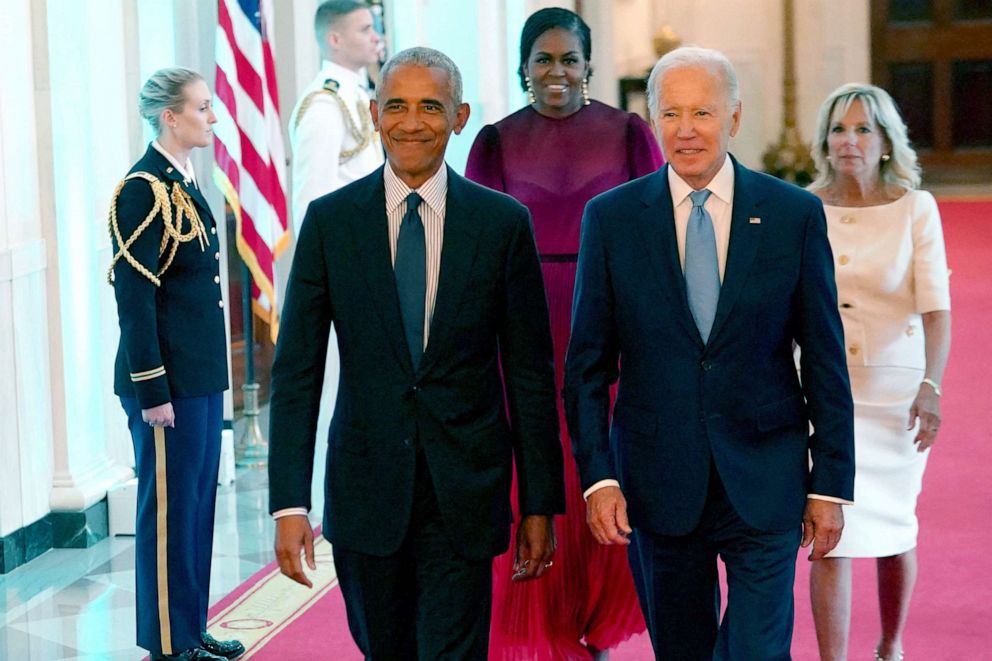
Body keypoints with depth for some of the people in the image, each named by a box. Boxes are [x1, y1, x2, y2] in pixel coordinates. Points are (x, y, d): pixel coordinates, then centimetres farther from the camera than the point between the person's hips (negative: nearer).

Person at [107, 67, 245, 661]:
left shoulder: (183, 183, 12)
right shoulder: (144, 189, -15)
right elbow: (134, 298, -18)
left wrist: (211, 378, 17)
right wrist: (152, 392, -19)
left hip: (201, 378, 9)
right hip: (169, 382, -9)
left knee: (197, 503, 14)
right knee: (168, 507, 0)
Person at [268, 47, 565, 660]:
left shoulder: (504, 222, -1)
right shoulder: (329, 220, 0)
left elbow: (531, 374, 2)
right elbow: (297, 372, -1)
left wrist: (541, 504, 0)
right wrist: (289, 503, -8)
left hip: (466, 493, -1)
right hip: (365, 488, 2)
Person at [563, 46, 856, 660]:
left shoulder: (795, 214, -1)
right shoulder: (611, 218, 0)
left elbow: (826, 359, 2)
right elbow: (587, 363, 2)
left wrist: (832, 483, 0)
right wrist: (598, 476, -7)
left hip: (764, 485, -1)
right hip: (657, 483, 1)